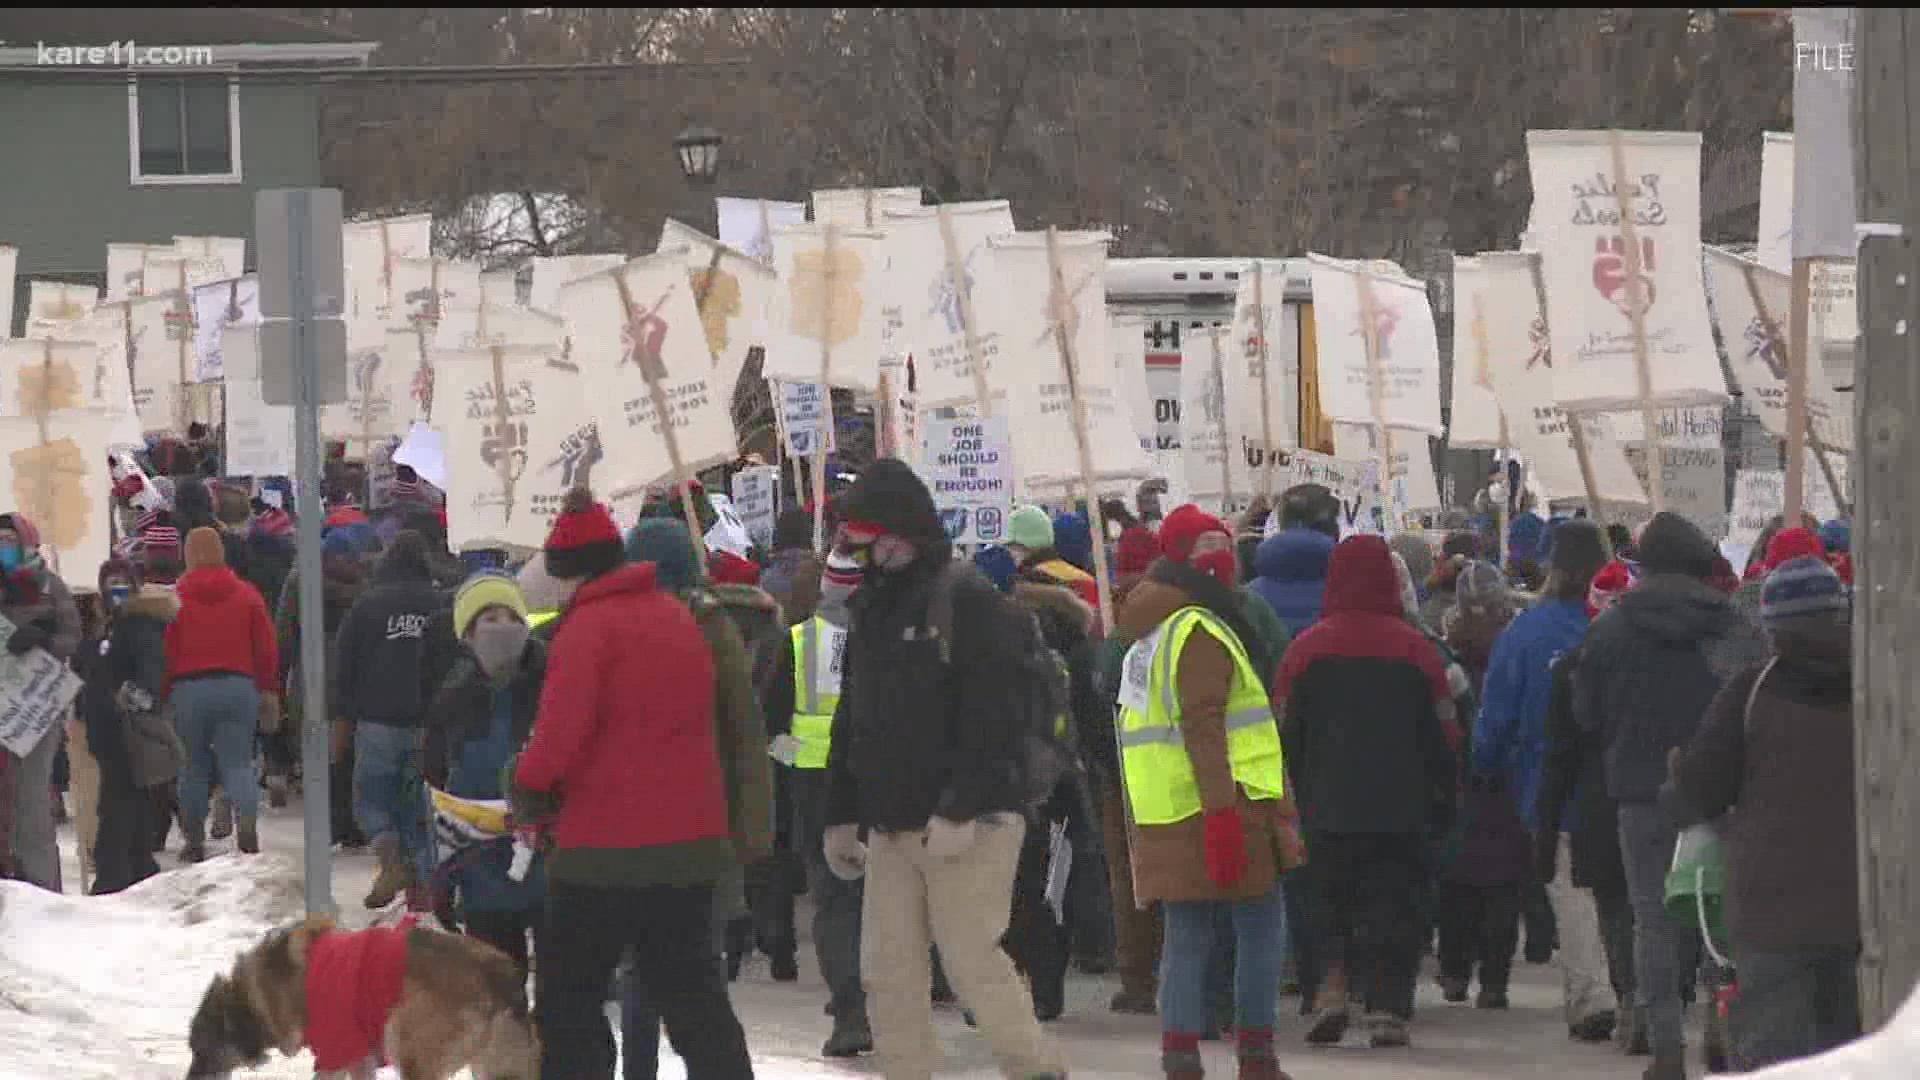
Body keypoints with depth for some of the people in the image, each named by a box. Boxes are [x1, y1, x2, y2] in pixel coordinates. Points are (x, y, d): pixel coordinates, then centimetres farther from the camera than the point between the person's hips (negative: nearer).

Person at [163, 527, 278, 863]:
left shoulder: (175, 598, -2)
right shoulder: (246, 595, 4)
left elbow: (166, 651, -3)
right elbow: (266, 649, 6)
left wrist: (164, 694, 4)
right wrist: (269, 693, 13)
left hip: (188, 687, -1)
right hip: (239, 685, 1)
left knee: (193, 766, 9)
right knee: (237, 762, 2)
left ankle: (194, 839, 11)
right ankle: (247, 820, -24)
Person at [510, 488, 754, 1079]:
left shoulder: (588, 626, -12)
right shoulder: (679, 618, 12)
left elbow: (561, 735, -20)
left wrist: (528, 789, 0)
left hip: (607, 850, -7)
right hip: (691, 841, 7)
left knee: (567, 1000, 3)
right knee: (693, 997, 11)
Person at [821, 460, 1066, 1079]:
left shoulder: (969, 603, -11)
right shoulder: (873, 608, 16)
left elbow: (990, 720, -18)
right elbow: (851, 722, 22)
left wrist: (961, 810, -23)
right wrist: (842, 815, 19)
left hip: (968, 825, -8)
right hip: (892, 829, 8)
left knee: (972, 960, -8)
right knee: (888, 974, 4)